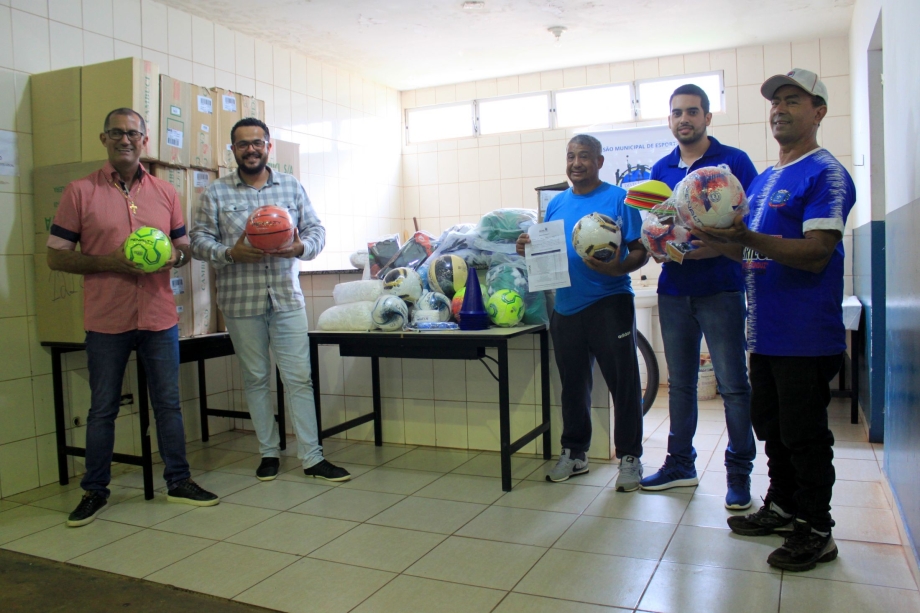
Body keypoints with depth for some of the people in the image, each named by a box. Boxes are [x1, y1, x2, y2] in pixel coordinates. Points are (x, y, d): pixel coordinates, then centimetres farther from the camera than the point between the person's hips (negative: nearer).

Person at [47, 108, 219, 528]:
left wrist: (174, 257, -8)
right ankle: (95, 490, 23)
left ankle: (178, 481, 21)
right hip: (106, 320, -2)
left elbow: (185, 249, 16)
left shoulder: (165, 193, 9)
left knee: (168, 403, 9)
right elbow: (56, 256, 0)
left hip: (159, 317, 2)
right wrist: (107, 262, -15)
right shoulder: (80, 192, 0)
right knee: (102, 409, 8)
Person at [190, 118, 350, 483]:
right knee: (255, 379, 9)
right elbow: (199, 239, 2)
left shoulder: (292, 186, 9)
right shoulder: (216, 193, 5)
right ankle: (269, 453, 22)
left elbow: (316, 229, 9)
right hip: (241, 302, 0)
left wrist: (301, 247, -13)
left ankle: (312, 457, 5)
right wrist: (230, 253, -17)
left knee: (299, 378, -1)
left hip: (287, 298, 1)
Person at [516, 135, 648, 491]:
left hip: (609, 304, -5)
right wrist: (528, 248, -4)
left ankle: (629, 457, 16)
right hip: (566, 307, 5)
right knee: (572, 385, 13)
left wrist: (618, 267, -24)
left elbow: (640, 251, -5)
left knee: (624, 383, 1)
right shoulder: (556, 204, 13)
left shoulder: (618, 199, -2)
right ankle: (574, 454, 27)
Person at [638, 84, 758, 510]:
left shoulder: (734, 162, -2)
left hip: (720, 288, -5)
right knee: (679, 382, 13)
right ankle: (680, 463, 25)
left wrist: (717, 247, -21)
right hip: (673, 290, 5)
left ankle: (739, 471, 13)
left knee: (733, 384, -1)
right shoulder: (660, 170, 13)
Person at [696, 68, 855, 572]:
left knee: (804, 435, 2)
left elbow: (816, 254, -22)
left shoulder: (825, 173, -11)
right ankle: (782, 507, 34)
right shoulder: (764, 179, 16)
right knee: (772, 428, 18)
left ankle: (816, 530, 17)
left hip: (806, 335, -9)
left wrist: (747, 238, -33)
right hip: (767, 331, 9)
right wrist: (719, 242, 4)